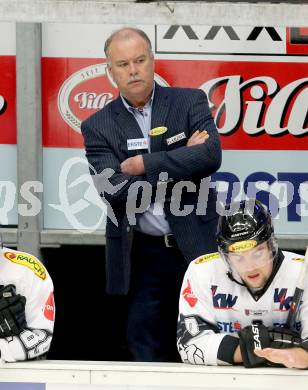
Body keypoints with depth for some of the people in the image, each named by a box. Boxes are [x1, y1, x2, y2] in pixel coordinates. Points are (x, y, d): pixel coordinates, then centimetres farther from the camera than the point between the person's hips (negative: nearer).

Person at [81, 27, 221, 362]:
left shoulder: (189, 102, 2)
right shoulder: (98, 127, 3)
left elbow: (211, 155, -15)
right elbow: (112, 190, -11)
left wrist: (142, 164, -14)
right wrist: (181, 161, -12)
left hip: (196, 246, -1)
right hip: (142, 255, 1)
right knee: (147, 347, 3)